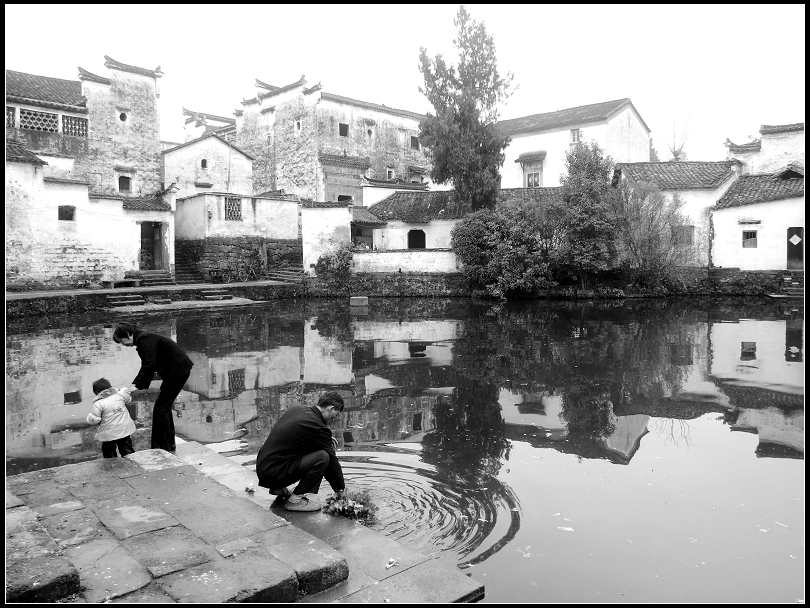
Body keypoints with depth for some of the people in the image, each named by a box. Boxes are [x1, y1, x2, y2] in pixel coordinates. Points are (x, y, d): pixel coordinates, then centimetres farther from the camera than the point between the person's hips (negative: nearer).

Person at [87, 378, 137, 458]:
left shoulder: (98, 404, -15)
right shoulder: (120, 395, -2)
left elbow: (92, 419, -14)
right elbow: (128, 398, 19)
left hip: (109, 434, -5)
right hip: (125, 430, 5)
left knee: (109, 454, 8)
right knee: (128, 451, 15)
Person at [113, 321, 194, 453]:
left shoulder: (144, 339, -16)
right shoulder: (142, 339, 15)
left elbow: (149, 366, -23)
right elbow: (146, 367, 21)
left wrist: (138, 386, -15)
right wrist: (134, 384, 12)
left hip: (177, 370, -10)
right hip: (178, 370, 10)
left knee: (161, 409, -7)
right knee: (164, 407, 17)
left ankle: (165, 448, -2)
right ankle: (170, 444, 27)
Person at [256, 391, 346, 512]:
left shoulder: (296, 409, 10)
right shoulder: (317, 426, -14)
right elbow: (332, 459, -5)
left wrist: (327, 439, 22)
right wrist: (341, 489, 8)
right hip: (274, 473, -9)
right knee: (323, 457, -14)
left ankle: (279, 489, 21)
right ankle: (296, 499, -7)